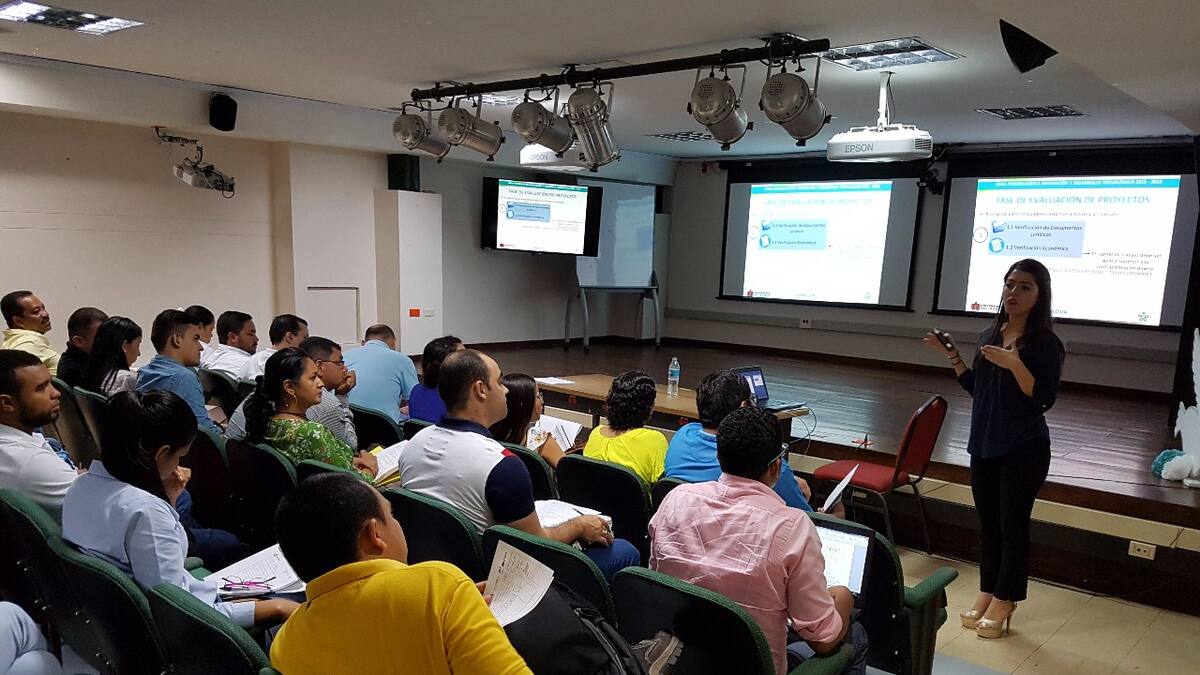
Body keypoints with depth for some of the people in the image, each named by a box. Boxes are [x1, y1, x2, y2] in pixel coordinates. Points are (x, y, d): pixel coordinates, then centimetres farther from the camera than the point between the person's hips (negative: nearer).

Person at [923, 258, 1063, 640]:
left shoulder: (1045, 343, -11)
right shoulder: (991, 335, 7)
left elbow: (1043, 400, -19)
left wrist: (1014, 364, -28)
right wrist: (953, 357, 5)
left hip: (1024, 450, -6)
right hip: (984, 445, 6)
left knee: (1013, 525, 3)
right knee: (988, 523, 14)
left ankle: (1003, 603, 15)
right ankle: (987, 594, 26)